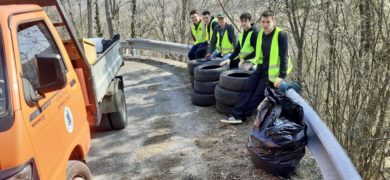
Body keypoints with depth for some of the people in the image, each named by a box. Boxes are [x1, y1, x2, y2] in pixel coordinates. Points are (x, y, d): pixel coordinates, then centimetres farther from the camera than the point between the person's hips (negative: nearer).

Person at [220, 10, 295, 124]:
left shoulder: (281, 35, -15)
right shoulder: (261, 33, 6)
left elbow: (284, 57, -16)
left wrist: (282, 76, -21)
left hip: (273, 70, -7)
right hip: (261, 66, 7)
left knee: (259, 94, -10)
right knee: (248, 89, -7)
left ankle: (240, 116, -8)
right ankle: (236, 114, -13)